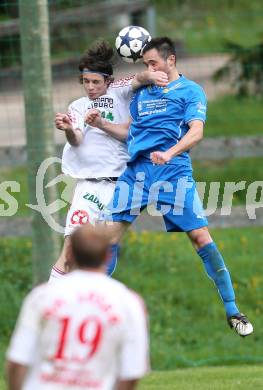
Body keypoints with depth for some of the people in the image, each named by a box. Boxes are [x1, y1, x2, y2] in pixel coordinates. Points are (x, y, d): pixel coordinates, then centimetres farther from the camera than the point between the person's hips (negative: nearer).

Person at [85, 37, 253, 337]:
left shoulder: (190, 91, 3)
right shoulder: (142, 93, 20)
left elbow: (196, 131, -10)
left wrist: (170, 153, -27)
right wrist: (101, 124, 9)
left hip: (173, 171, -5)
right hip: (137, 169, 5)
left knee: (200, 236, -10)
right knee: (111, 232, -4)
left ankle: (232, 312, -5)